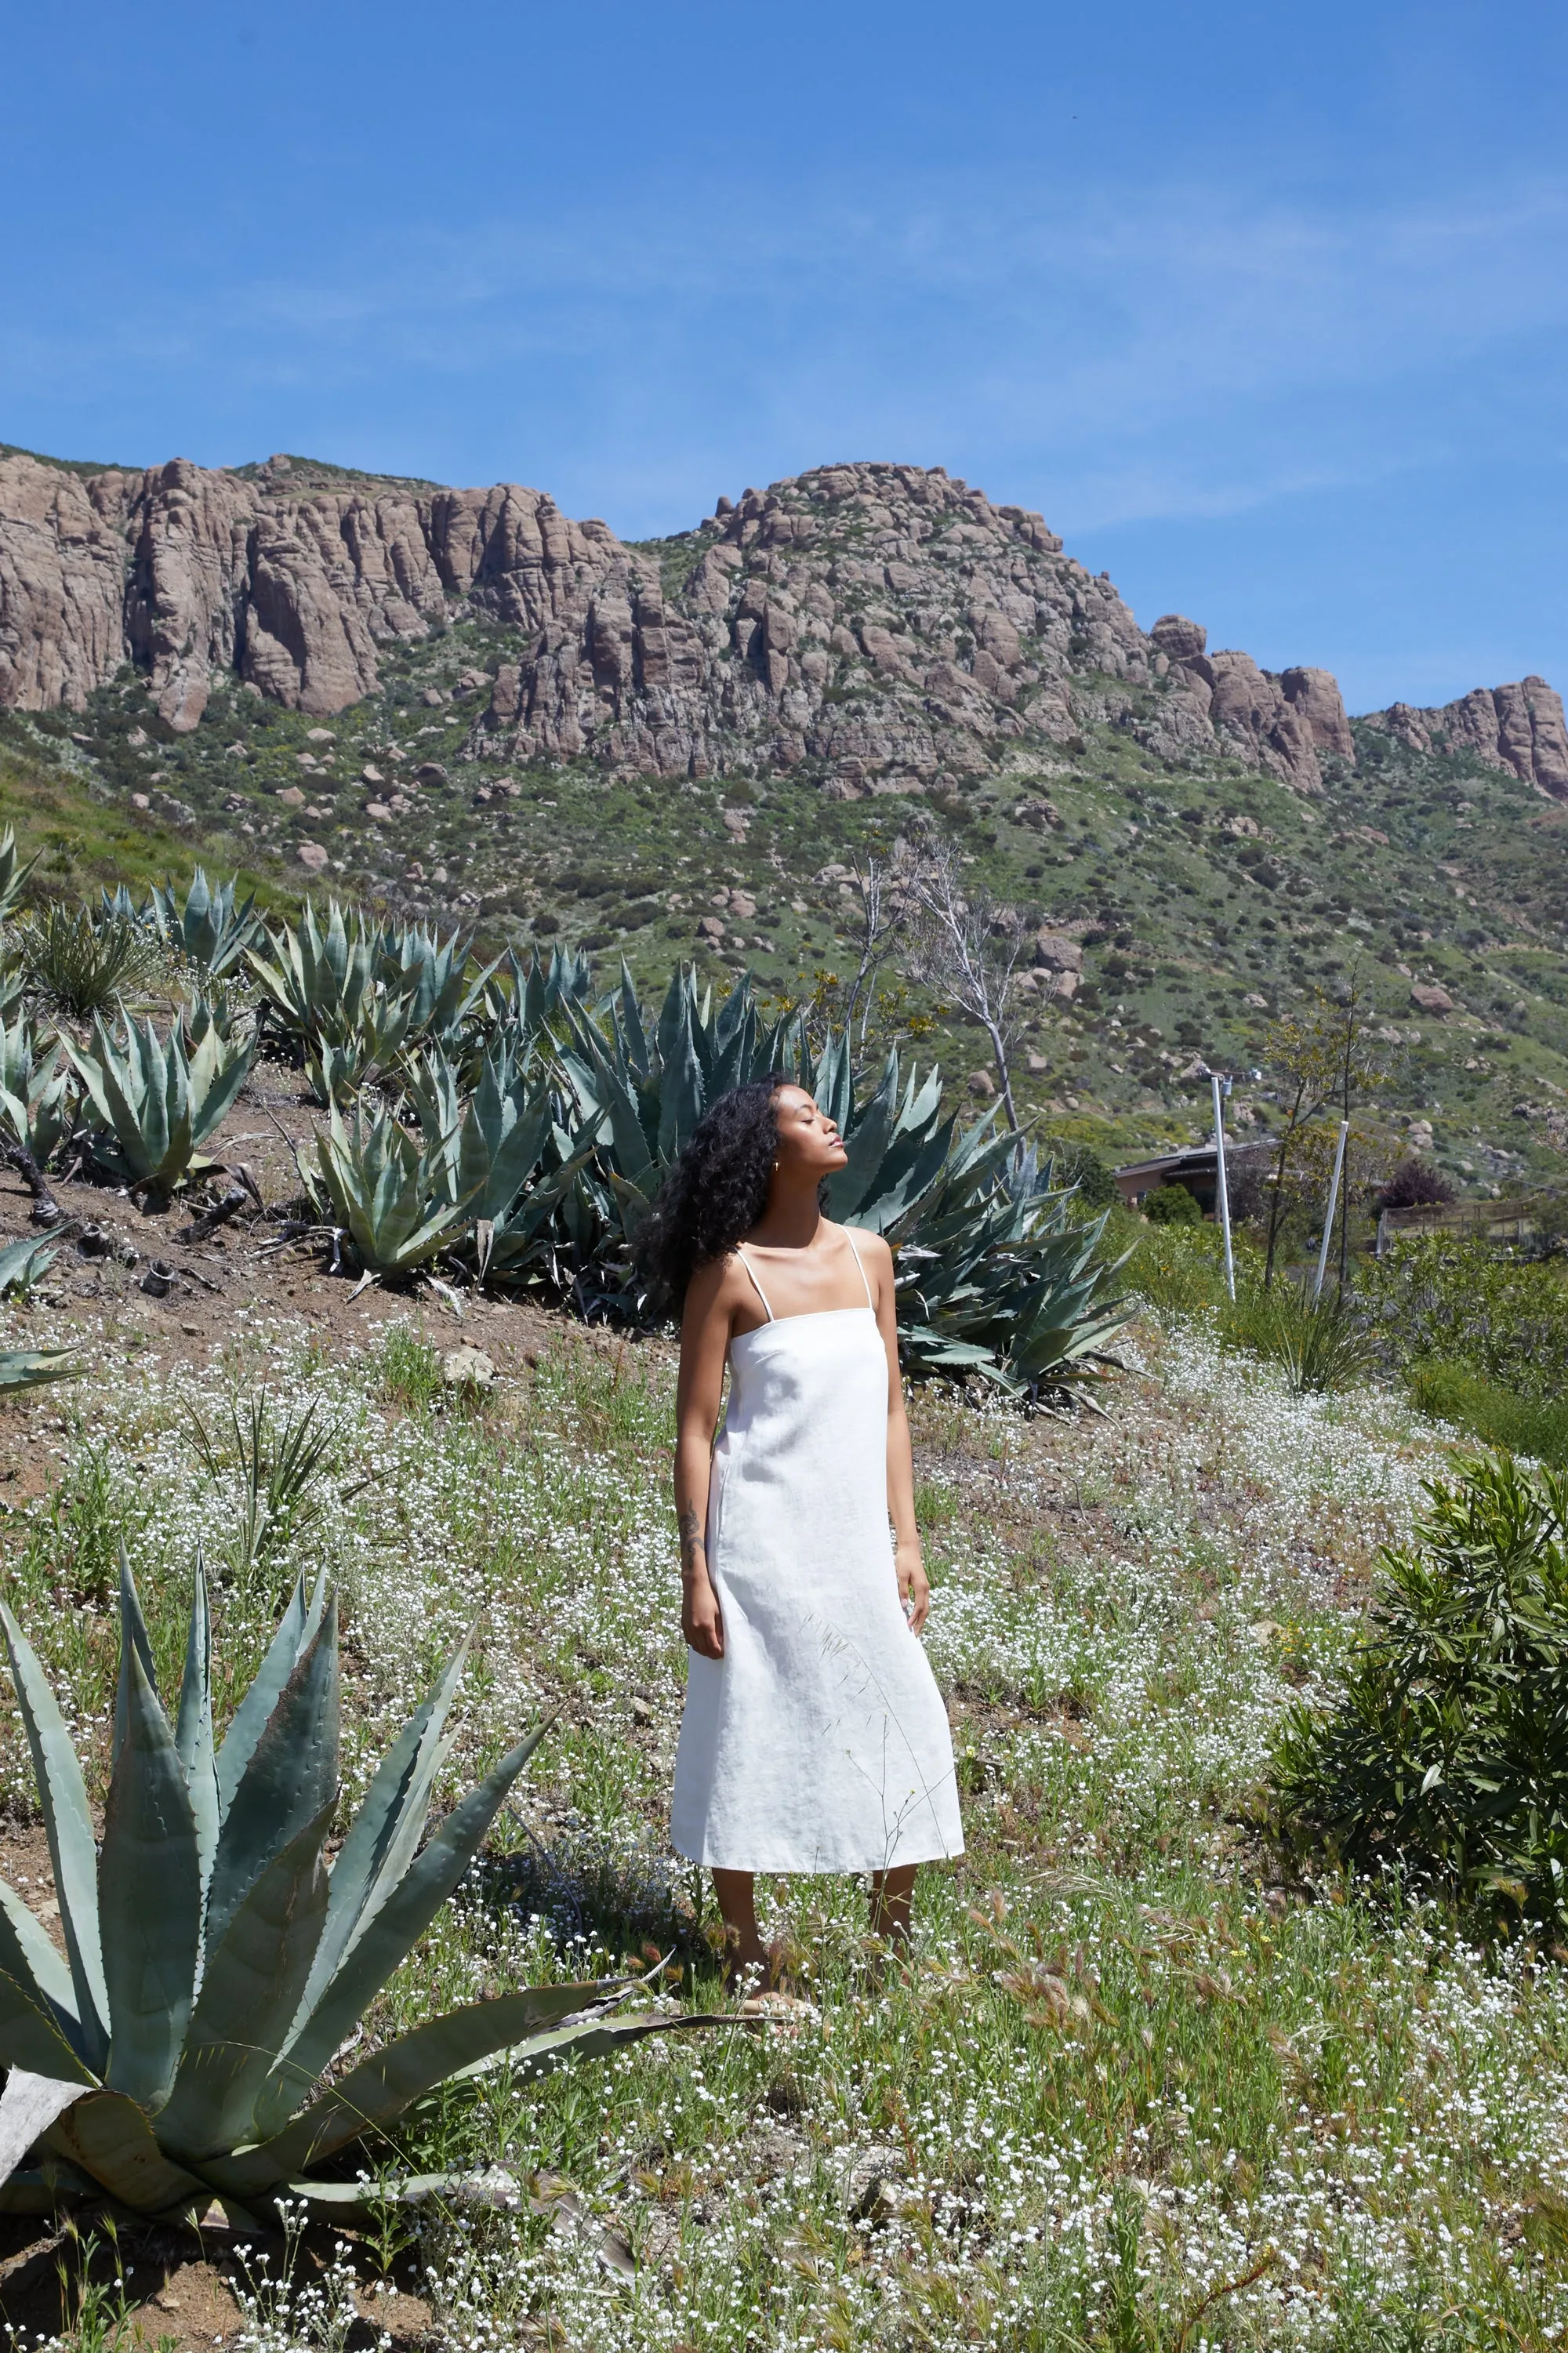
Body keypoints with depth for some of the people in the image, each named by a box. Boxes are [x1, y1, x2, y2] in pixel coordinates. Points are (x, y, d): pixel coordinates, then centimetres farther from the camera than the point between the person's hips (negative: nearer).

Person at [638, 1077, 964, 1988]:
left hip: (859, 1541, 5)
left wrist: (907, 1540, 7)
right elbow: (696, 1427, -7)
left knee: (904, 1730, 7)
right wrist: (697, 1571, -10)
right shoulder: (729, 1274, -8)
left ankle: (896, 1938, 25)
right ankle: (747, 1951, 21)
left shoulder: (870, 1257, 6)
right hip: (763, 1539, -5)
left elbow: (890, 1407, 10)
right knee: (747, 1732, 4)